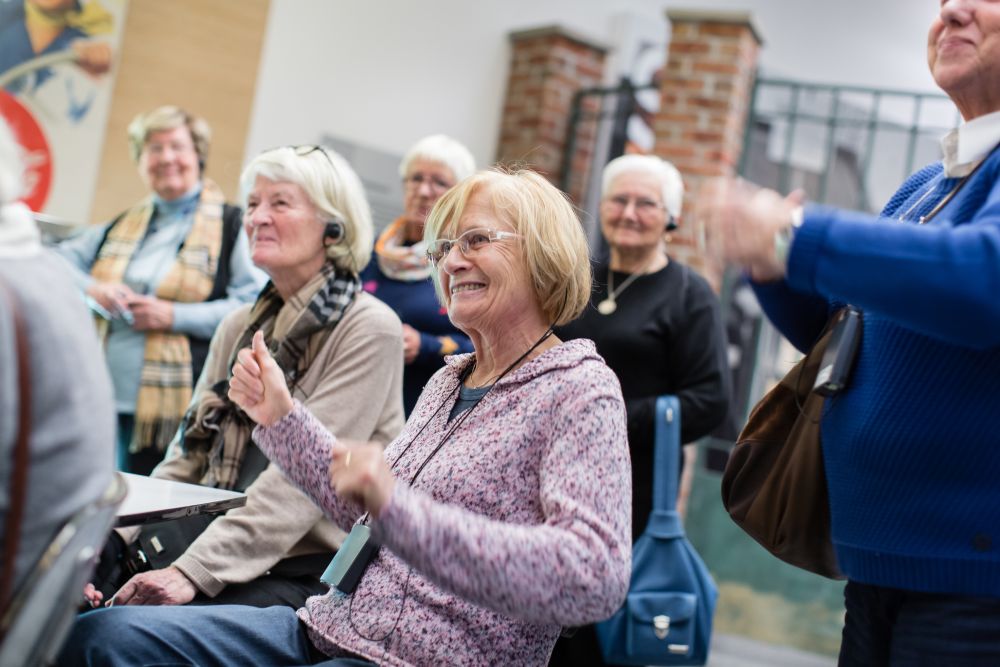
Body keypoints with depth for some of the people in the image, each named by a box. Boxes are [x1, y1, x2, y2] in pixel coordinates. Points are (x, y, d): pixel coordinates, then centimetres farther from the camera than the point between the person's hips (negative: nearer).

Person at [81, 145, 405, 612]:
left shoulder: (369, 329, -9)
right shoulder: (240, 326, 13)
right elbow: (188, 457, 12)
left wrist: (194, 571, -23)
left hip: (311, 572, -6)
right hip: (225, 558, 6)